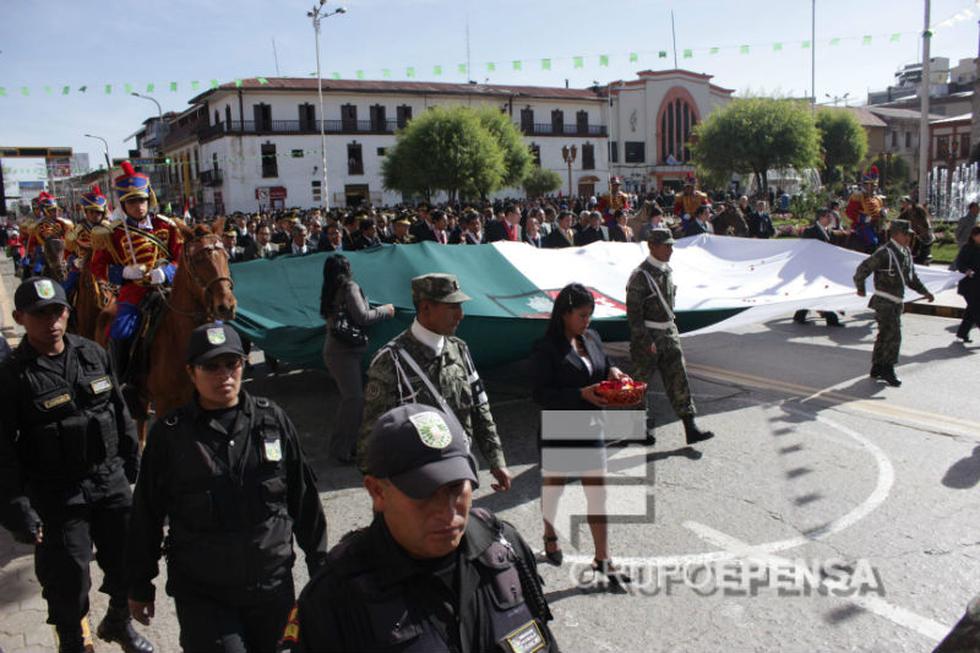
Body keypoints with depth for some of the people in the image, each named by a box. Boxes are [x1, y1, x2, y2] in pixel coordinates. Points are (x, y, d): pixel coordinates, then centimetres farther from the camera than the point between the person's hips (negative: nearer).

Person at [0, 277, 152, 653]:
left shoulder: (93, 354, 0)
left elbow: (120, 411, 11)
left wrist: (132, 461, 14)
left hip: (112, 482, 4)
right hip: (57, 496, -4)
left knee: (129, 559, 16)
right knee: (68, 580, 5)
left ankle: (118, 622, 43)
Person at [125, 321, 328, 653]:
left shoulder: (272, 419, -3)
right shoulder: (169, 434, -7)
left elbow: (304, 498, 4)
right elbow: (146, 514, 3)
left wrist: (320, 565, 9)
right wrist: (140, 585, 9)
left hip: (273, 586, 2)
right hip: (201, 594, -2)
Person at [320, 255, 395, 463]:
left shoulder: (330, 291, 14)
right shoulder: (350, 287, -10)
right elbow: (362, 317, -16)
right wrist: (385, 311, -3)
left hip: (334, 350, 9)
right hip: (345, 352, -9)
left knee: (349, 397, 14)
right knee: (354, 398, -8)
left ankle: (340, 444, 20)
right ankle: (342, 449, -4)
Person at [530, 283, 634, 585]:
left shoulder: (592, 338, 3)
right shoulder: (546, 349, -17)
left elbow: (604, 364, 18)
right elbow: (540, 394, -20)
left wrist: (612, 372, -6)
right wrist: (583, 394, -28)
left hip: (590, 430, 5)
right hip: (557, 433, -5)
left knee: (598, 494, 7)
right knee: (554, 488, 17)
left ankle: (602, 559, 19)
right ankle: (550, 536, 43)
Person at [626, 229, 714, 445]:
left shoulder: (667, 271, 8)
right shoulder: (640, 275, -17)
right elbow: (633, 312, -18)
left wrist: (672, 330, 17)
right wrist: (646, 341, -19)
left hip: (669, 333, 7)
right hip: (647, 335, -7)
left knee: (677, 379, 3)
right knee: (642, 381, 7)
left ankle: (690, 428, 5)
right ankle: (642, 429, 21)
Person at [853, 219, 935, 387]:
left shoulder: (906, 253, 12)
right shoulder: (884, 253, -16)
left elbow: (911, 277, 20)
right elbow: (863, 268, -17)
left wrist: (925, 292, 10)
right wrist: (861, 288, -6)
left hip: (897, 302, 9)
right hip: (885, 302, -9)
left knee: (885, 335, 14)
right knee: (893, 335, -10)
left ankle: (877, 368, 23)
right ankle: (888, 370, 0)